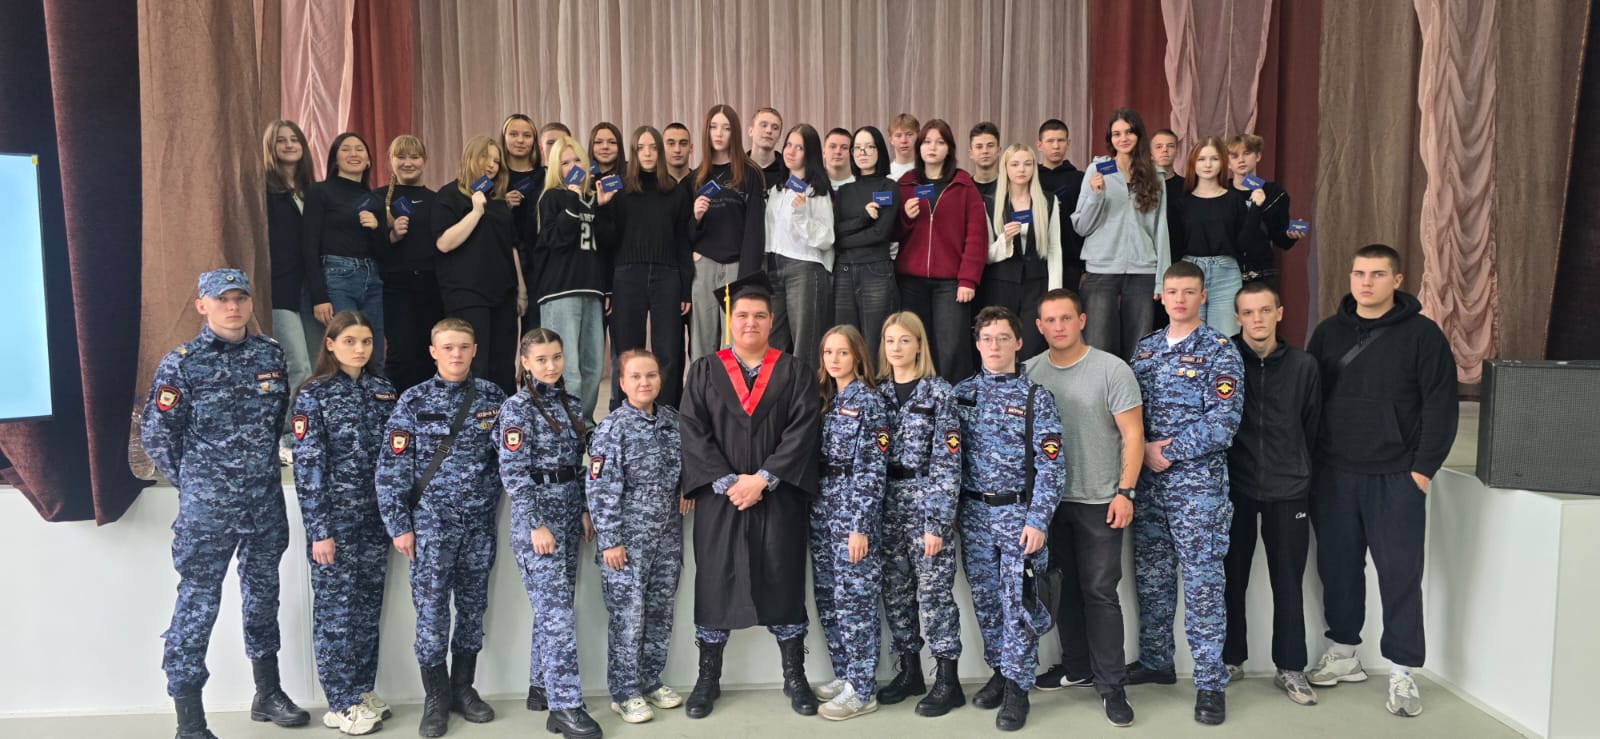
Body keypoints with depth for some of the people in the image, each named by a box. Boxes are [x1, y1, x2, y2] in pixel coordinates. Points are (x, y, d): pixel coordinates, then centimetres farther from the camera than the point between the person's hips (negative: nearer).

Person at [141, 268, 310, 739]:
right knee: (197, 604, -2)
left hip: (267, 501, 5)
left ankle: (268, 695, 30)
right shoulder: (181, 364, -9)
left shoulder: (270, 354, 4)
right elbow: (155, 434, -4)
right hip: (207, 508, -5)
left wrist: (261, 466, 14)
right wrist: (194, 482, 2)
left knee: (263, 593, 16)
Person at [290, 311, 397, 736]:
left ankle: (363, 691, 24)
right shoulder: (314, 395, -6)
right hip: (336, 520, -5)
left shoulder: (383, 390, 8)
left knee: (368, 607, 11)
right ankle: (342, 704, 13)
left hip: (376, 518, 5)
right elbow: (308, 466, -10)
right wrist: (319, 530, -14)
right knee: (336, 609, 3)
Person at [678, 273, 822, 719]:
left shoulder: (792, 371, 5)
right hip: (719, 495, 1)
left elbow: (804, 427, -5)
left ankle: (795, 676, 18)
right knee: (714, 581, 4)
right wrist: (727, 481, -13)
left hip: (779, 497, 0)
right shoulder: (705, 371, 6)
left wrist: (763, 478, -15)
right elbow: (692, 430, -2)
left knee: (784, 581, 5)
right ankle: (708, 678, 18)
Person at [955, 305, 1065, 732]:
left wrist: (1038, 519, -15)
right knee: (985, 599, 11)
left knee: (1018, 601, -2)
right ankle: (999, 672, 26)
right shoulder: (961, 393, 5)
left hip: (1018, 513, -3)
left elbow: (1051, 465, -8)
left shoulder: (1036, 397, -5)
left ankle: (1017, 688, 9)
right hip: (974, 512, 4)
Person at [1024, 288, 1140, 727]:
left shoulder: (1112, 370, -7)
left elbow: (1132, 435, -7)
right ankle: (1077, 667, 29)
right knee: (1067, 586, 14)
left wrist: (1125, 492, -12)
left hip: (1099, 501, -4)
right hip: (1049, 498, 4)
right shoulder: (1029, 372, 3)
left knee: (1100, 592, -1)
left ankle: (1111, 686, 9)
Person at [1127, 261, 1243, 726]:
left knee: (1202, 582, -3)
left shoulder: (1219, 350, -4)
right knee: (1150, 576, 12)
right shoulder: (1144, 349, 11)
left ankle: (1210, 682, 5)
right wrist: (1142, 450, -6)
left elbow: (1225, 419, -12)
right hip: (1147, 480, 5)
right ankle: (1155, 661, 27)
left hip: (1198, 482, -5)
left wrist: (1169, 452, -14)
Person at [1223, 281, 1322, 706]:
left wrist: (1303, 476, 10)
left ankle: (1290, 668, 19)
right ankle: (1231, 659, 23)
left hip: (1288, 490, 1)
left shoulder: (1303, 366, 3)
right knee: (1231, 578, 9)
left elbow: (1312, 429, 9)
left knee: (1288, 582, 7)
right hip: (1234, 487, -1)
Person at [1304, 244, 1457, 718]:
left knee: (1400, 573, 0)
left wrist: (1423, 468, -9)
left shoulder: (1422, 334, -3)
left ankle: (1402, 674, 10)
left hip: (1396, 478, -3)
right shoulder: (1327, 333, 8)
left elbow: (1440, 406, -5)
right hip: (1333, 475, 4)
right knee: (1338, 567, 11)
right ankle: (1343, 655, 26)